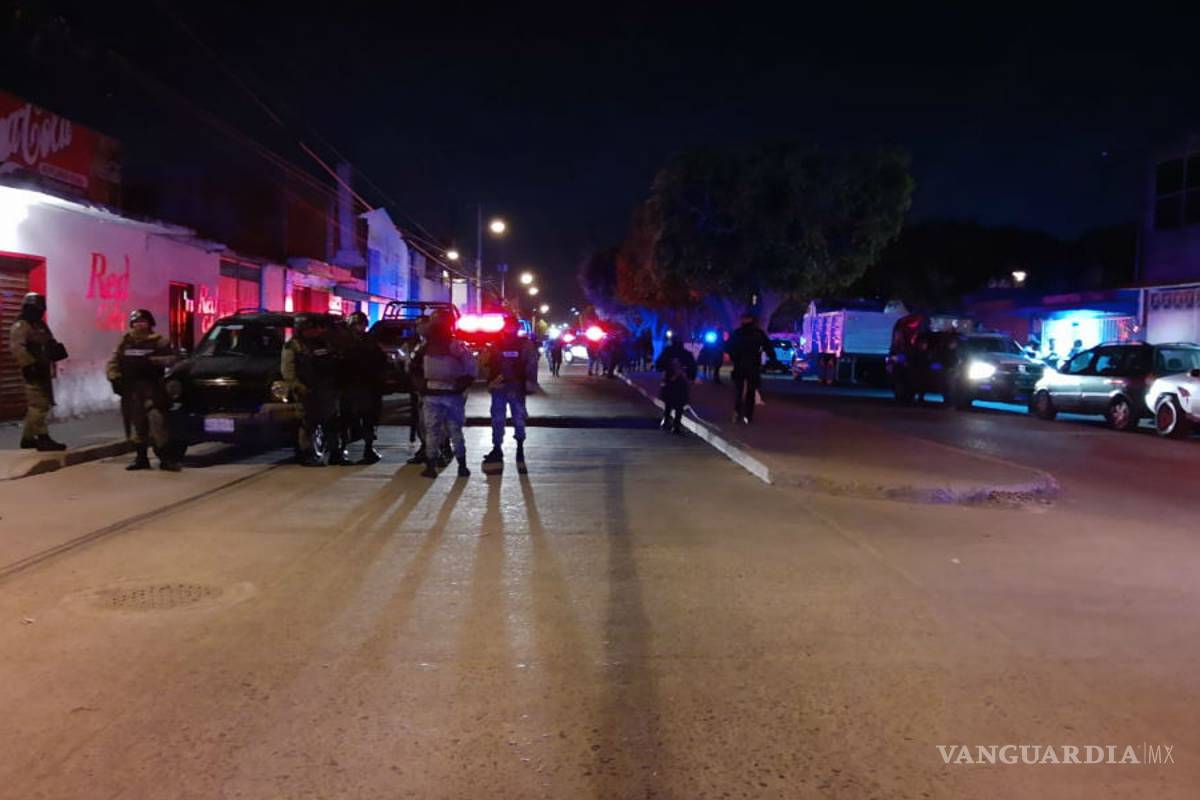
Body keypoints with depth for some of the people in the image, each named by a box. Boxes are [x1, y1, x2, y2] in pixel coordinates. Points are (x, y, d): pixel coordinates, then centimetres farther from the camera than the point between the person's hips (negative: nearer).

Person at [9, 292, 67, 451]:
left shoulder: (40, 325, 18)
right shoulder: (20, 326, -11)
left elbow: (49, 344, 29)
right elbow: (16, 348, -23)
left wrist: (56, 349, 7)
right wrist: (31, 364, -26)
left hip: (43, 370, 10)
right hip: (33, 372, -10)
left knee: (35, 405, 14)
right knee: (39, 405, -14)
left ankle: (27, 438, 23)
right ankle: (43, 438, -15)